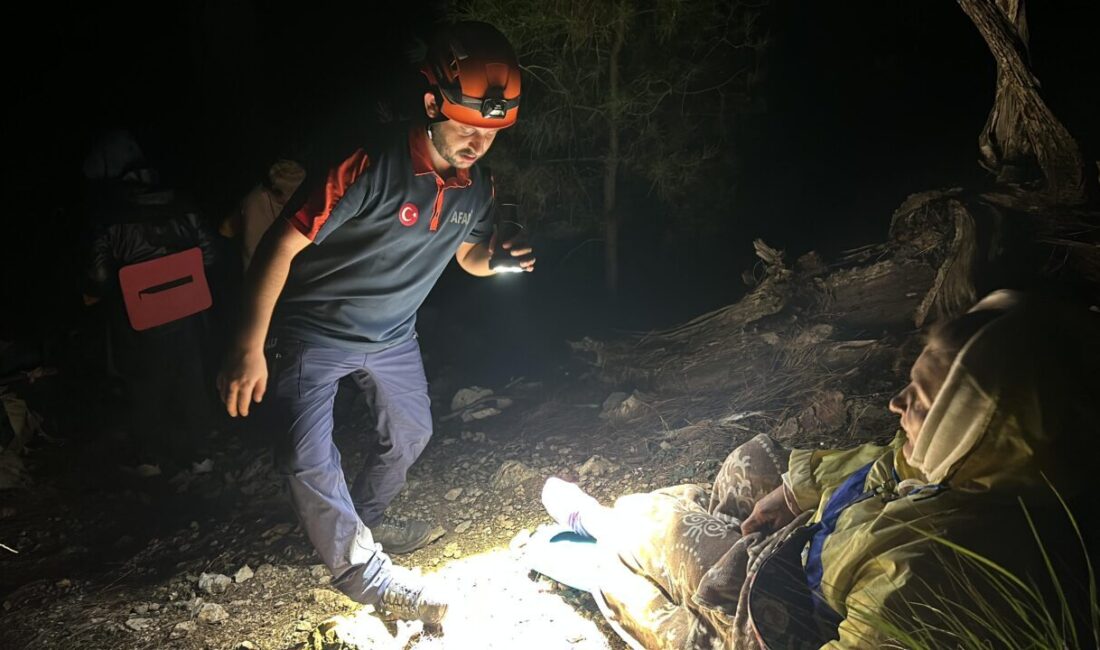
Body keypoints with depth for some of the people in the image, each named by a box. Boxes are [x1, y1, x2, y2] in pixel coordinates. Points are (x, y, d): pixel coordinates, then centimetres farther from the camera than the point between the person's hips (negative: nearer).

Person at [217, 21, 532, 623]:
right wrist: (250, 347, -30)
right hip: (316, 329, -7)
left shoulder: (477, 186, -8)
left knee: (411, 432, 21)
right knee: (309, 454, -18)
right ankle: (361, 568, 2)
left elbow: (467, 254, 9)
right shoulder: (371, 166, -31)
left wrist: (491, 258, -18)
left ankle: (365, 520, 46)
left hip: (393, 332, 7)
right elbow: (283, 243, -28)